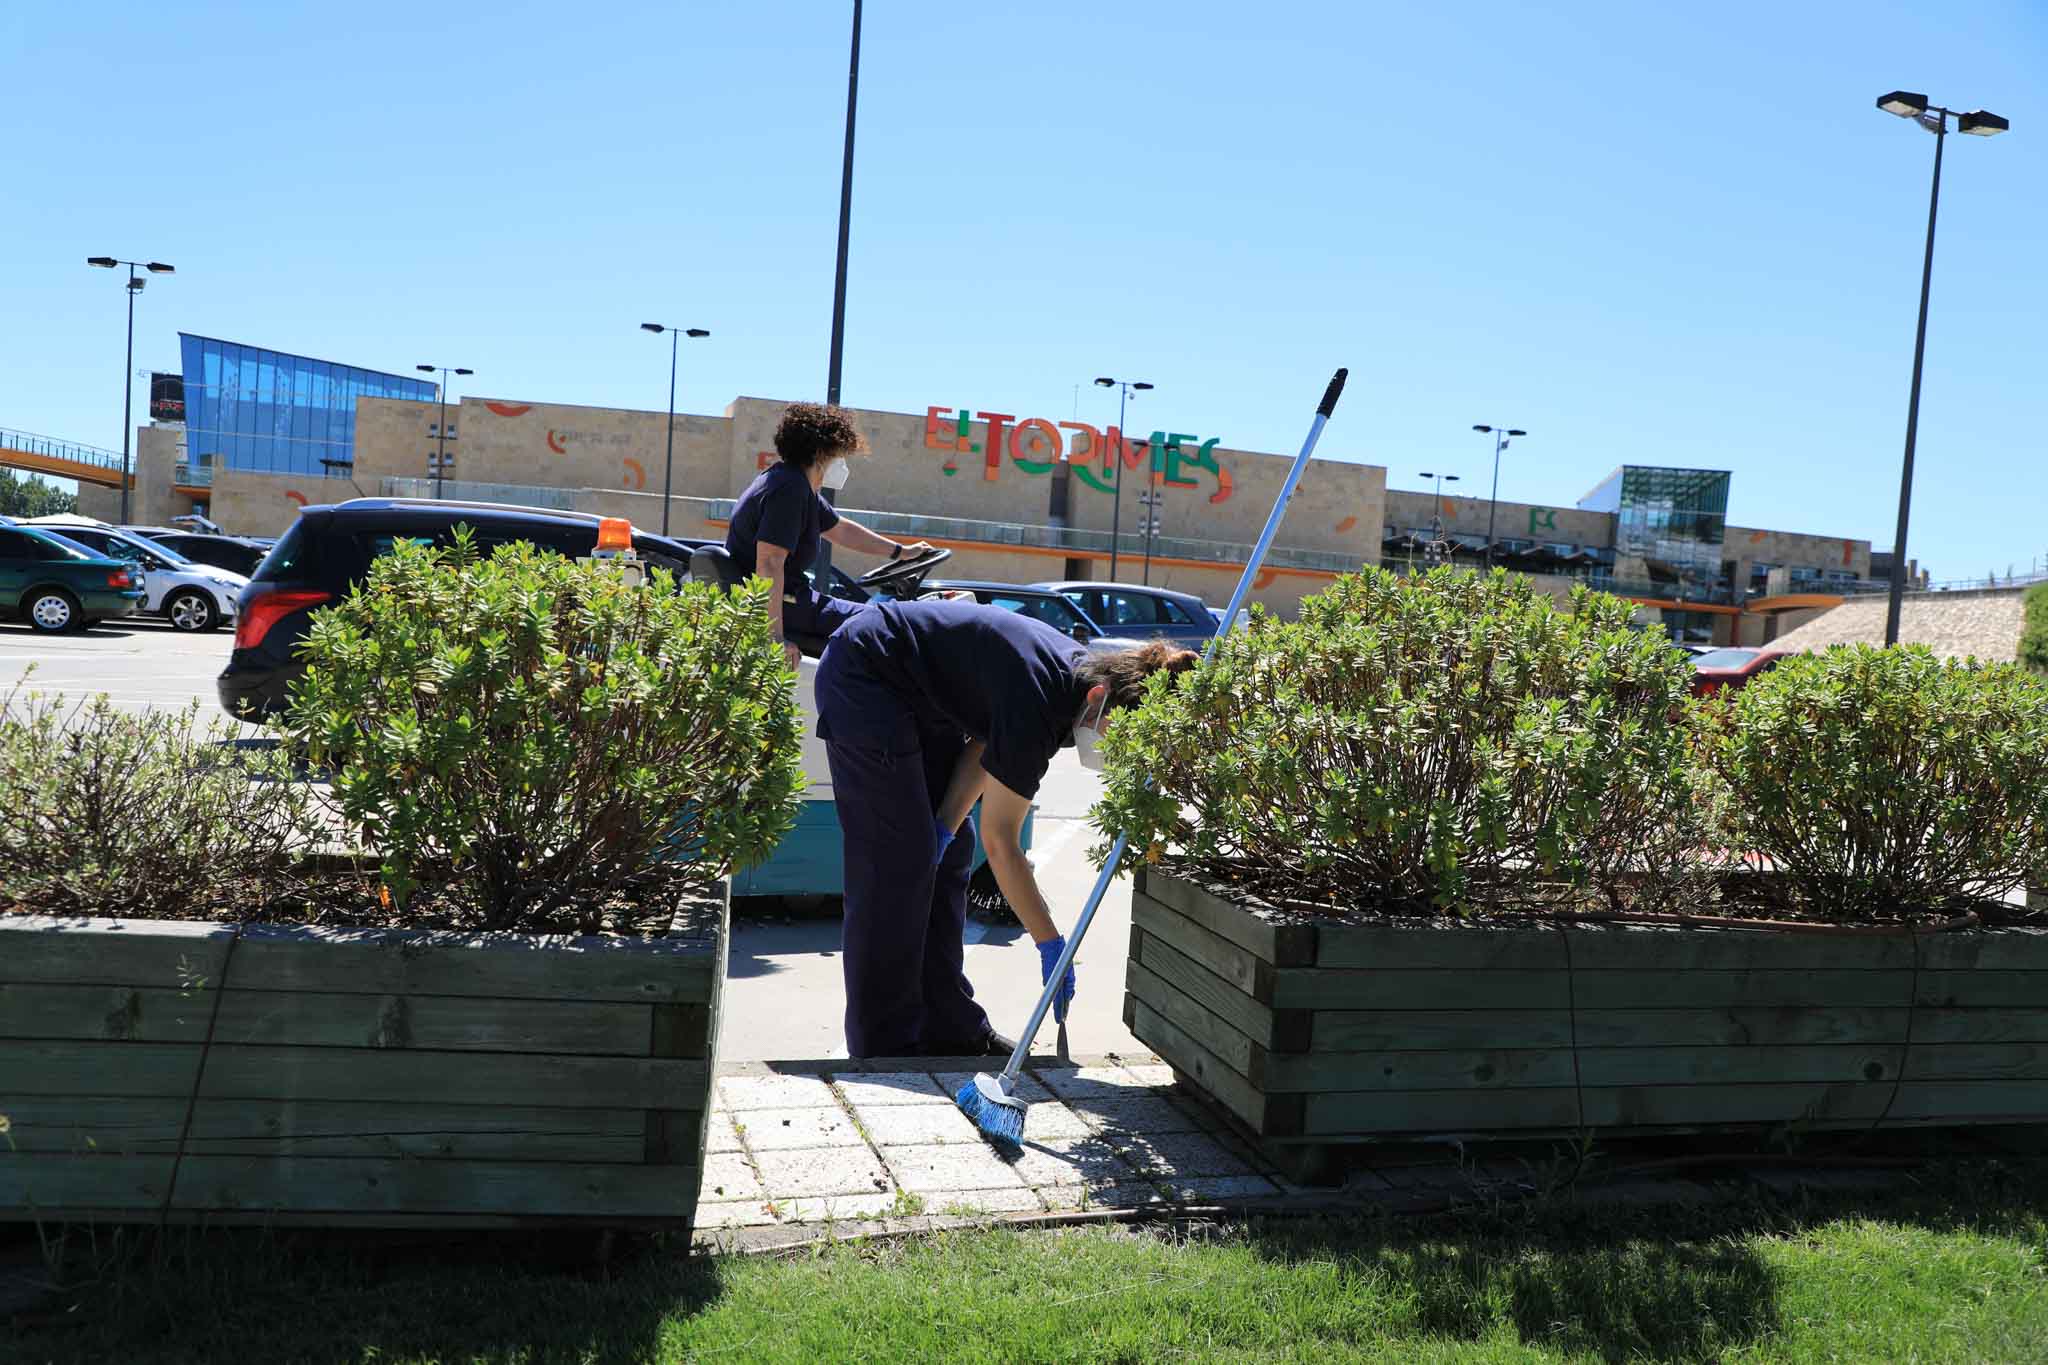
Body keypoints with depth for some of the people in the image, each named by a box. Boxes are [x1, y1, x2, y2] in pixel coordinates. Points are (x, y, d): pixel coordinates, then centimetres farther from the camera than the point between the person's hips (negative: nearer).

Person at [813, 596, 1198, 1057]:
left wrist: (945, 826, -7)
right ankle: (885, 1044, -4)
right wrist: (1051, 945, -18)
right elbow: (1000, 842, -24)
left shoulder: (1080, 673, -5)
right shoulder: (1036, 706, -31)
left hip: (918, 695, 10)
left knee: (947, 851, 7)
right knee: (899, 859, -11)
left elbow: (986, 744, 5)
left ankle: (948, 1027, 13)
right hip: (861, 677, -10)